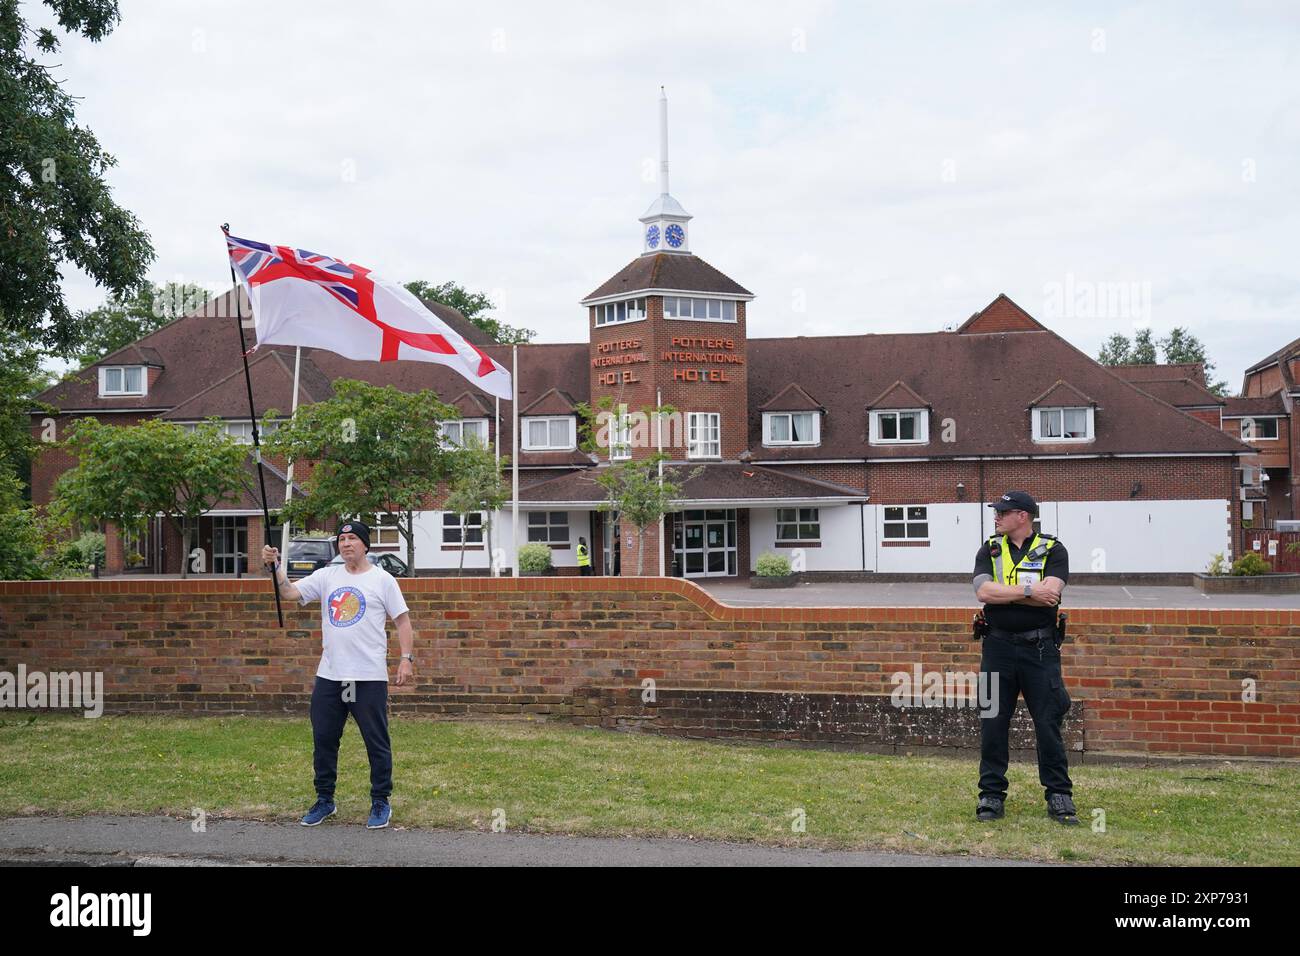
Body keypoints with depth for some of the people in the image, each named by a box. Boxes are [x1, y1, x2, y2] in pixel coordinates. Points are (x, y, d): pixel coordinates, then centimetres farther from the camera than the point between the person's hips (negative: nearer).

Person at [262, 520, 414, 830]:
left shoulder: (382, 579, -1)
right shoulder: (326, 576, 9)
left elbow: (402, 620, -1)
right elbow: (289, 593, 2)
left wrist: (407, 658, -10)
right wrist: (276, 567, -14)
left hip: (369, 677, -4)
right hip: (329, 676, 4)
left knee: (377, 743, 3)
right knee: (323, 740, 12)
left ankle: (381, 803, 15)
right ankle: (325, 800, 26)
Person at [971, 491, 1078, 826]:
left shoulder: (1052, 550, -1)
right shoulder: (990, 550, 8)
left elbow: (1050, 593, -17)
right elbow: (983, 591, -9)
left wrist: (1002, 592, -12)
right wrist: (1029, 591, -15)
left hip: (1040, 647, -2)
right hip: (998, 646, 3)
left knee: (1049, 724, 1)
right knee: (992, 723, 5)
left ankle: (1059, 797, 12)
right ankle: (991, 795, 15)